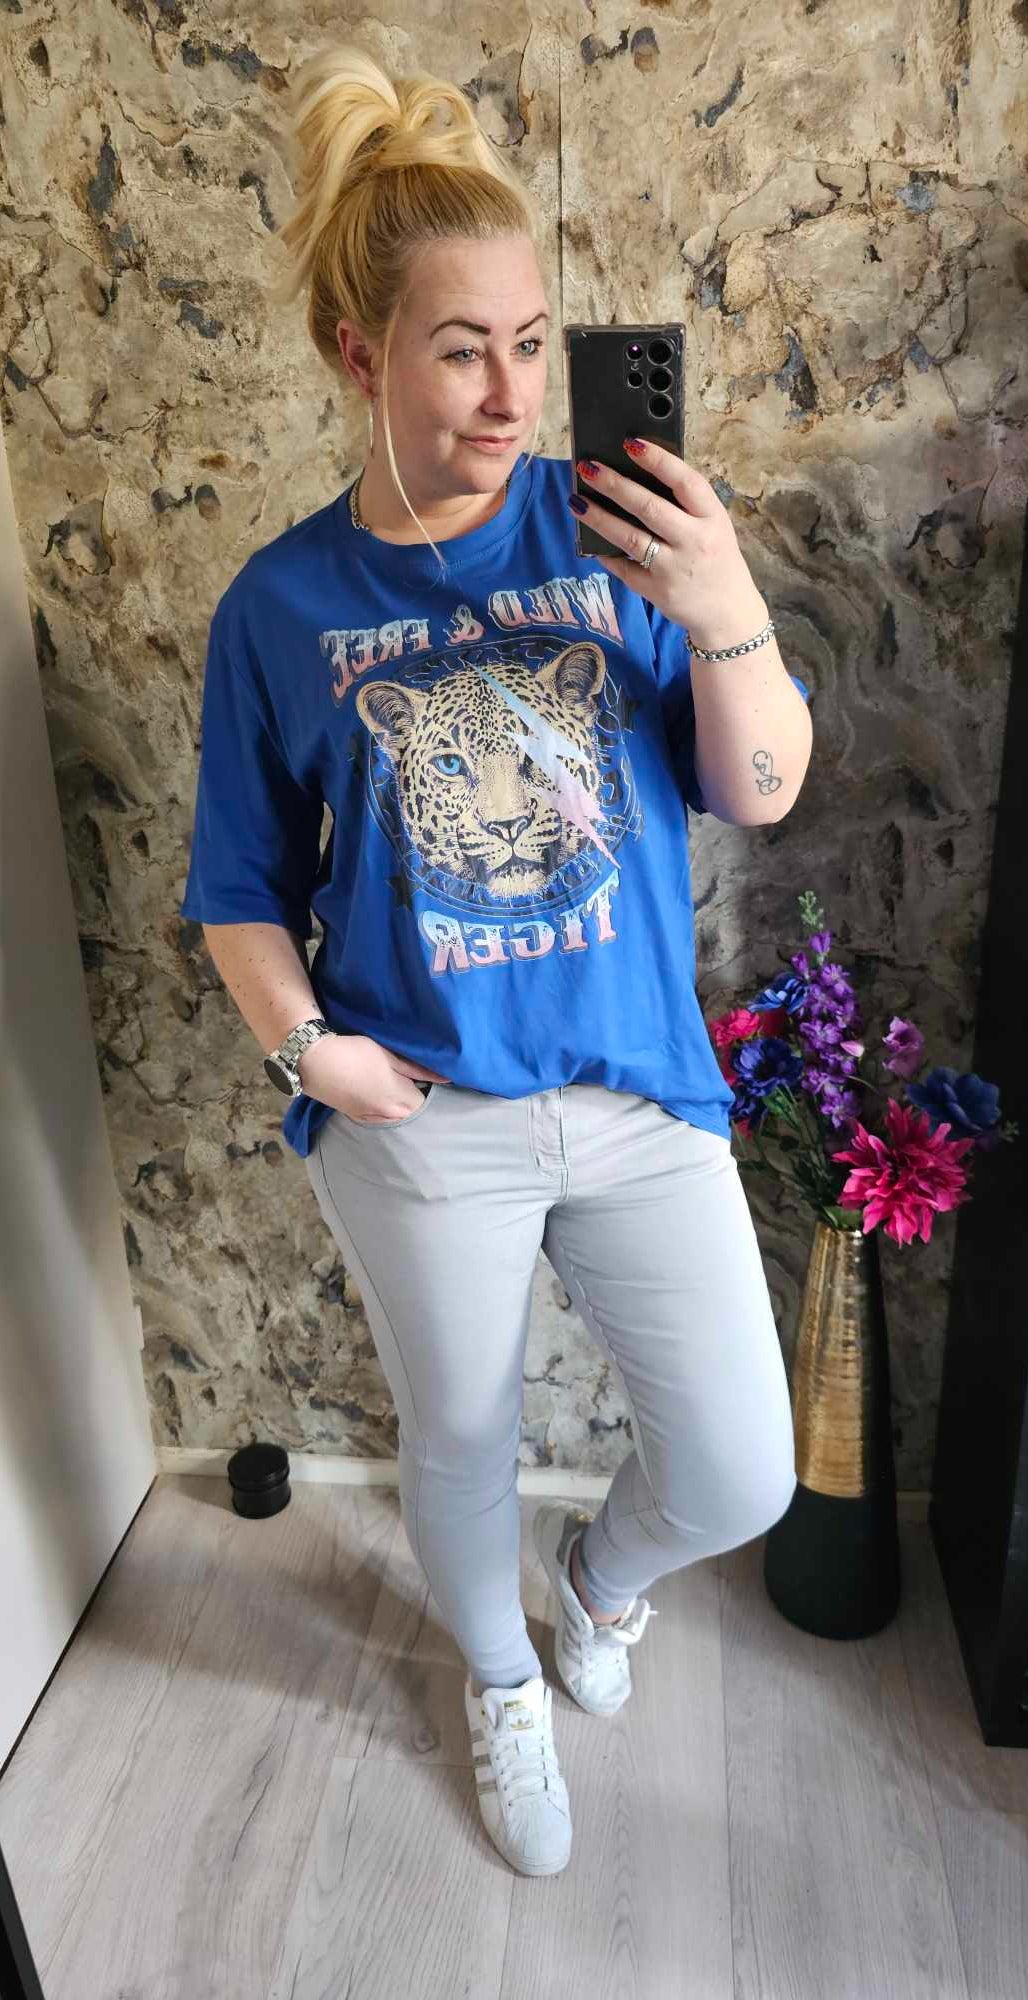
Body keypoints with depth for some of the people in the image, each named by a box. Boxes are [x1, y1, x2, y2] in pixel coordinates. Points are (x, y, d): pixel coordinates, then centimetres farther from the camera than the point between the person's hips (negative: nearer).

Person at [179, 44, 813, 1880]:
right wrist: (305, 1043, -13)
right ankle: (502, 1679, 53)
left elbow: (763, 790, -5)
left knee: (742, 1479, 6)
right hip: (420, 1124, 0)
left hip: (641, 1091, 1)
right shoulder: (282, 604, -5)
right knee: (461, 1450, 19)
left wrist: (731, 619, -22)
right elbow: (241, 891, 2)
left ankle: (599, 1569, 44)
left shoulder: (610, 529, -4)